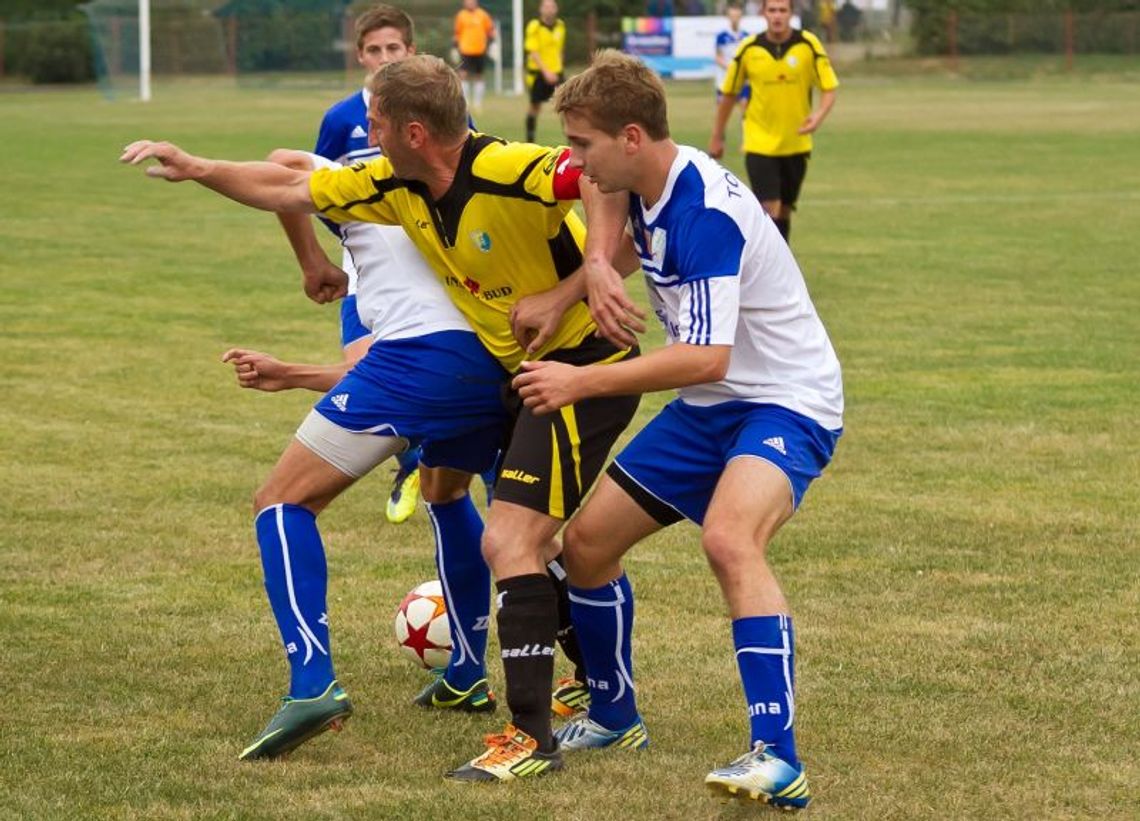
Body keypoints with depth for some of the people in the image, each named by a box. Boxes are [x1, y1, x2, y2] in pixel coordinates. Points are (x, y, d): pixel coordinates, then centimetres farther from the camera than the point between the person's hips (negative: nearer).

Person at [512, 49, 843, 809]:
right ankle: (613, 716, 32)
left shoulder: (706, 213, -27)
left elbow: (705, 357, -31)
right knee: (587, 542, 10)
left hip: (785, 403, -10)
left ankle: (779, 760, -40)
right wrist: (596, 270, -1)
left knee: (729, 539, -36)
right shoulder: (648, 185, 0)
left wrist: (583, 383, -26)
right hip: (709, 408, 10)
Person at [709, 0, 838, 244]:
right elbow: (729, 93, 5)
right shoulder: (749, 49, -7)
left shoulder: (809, 45, -8)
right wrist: (717, 136, 11)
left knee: (784, 212, 14)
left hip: (796, 144, 2)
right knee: (769, 210, -13)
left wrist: (819, 115, -27)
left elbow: (829, 88, -6)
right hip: (759, 144, -2)